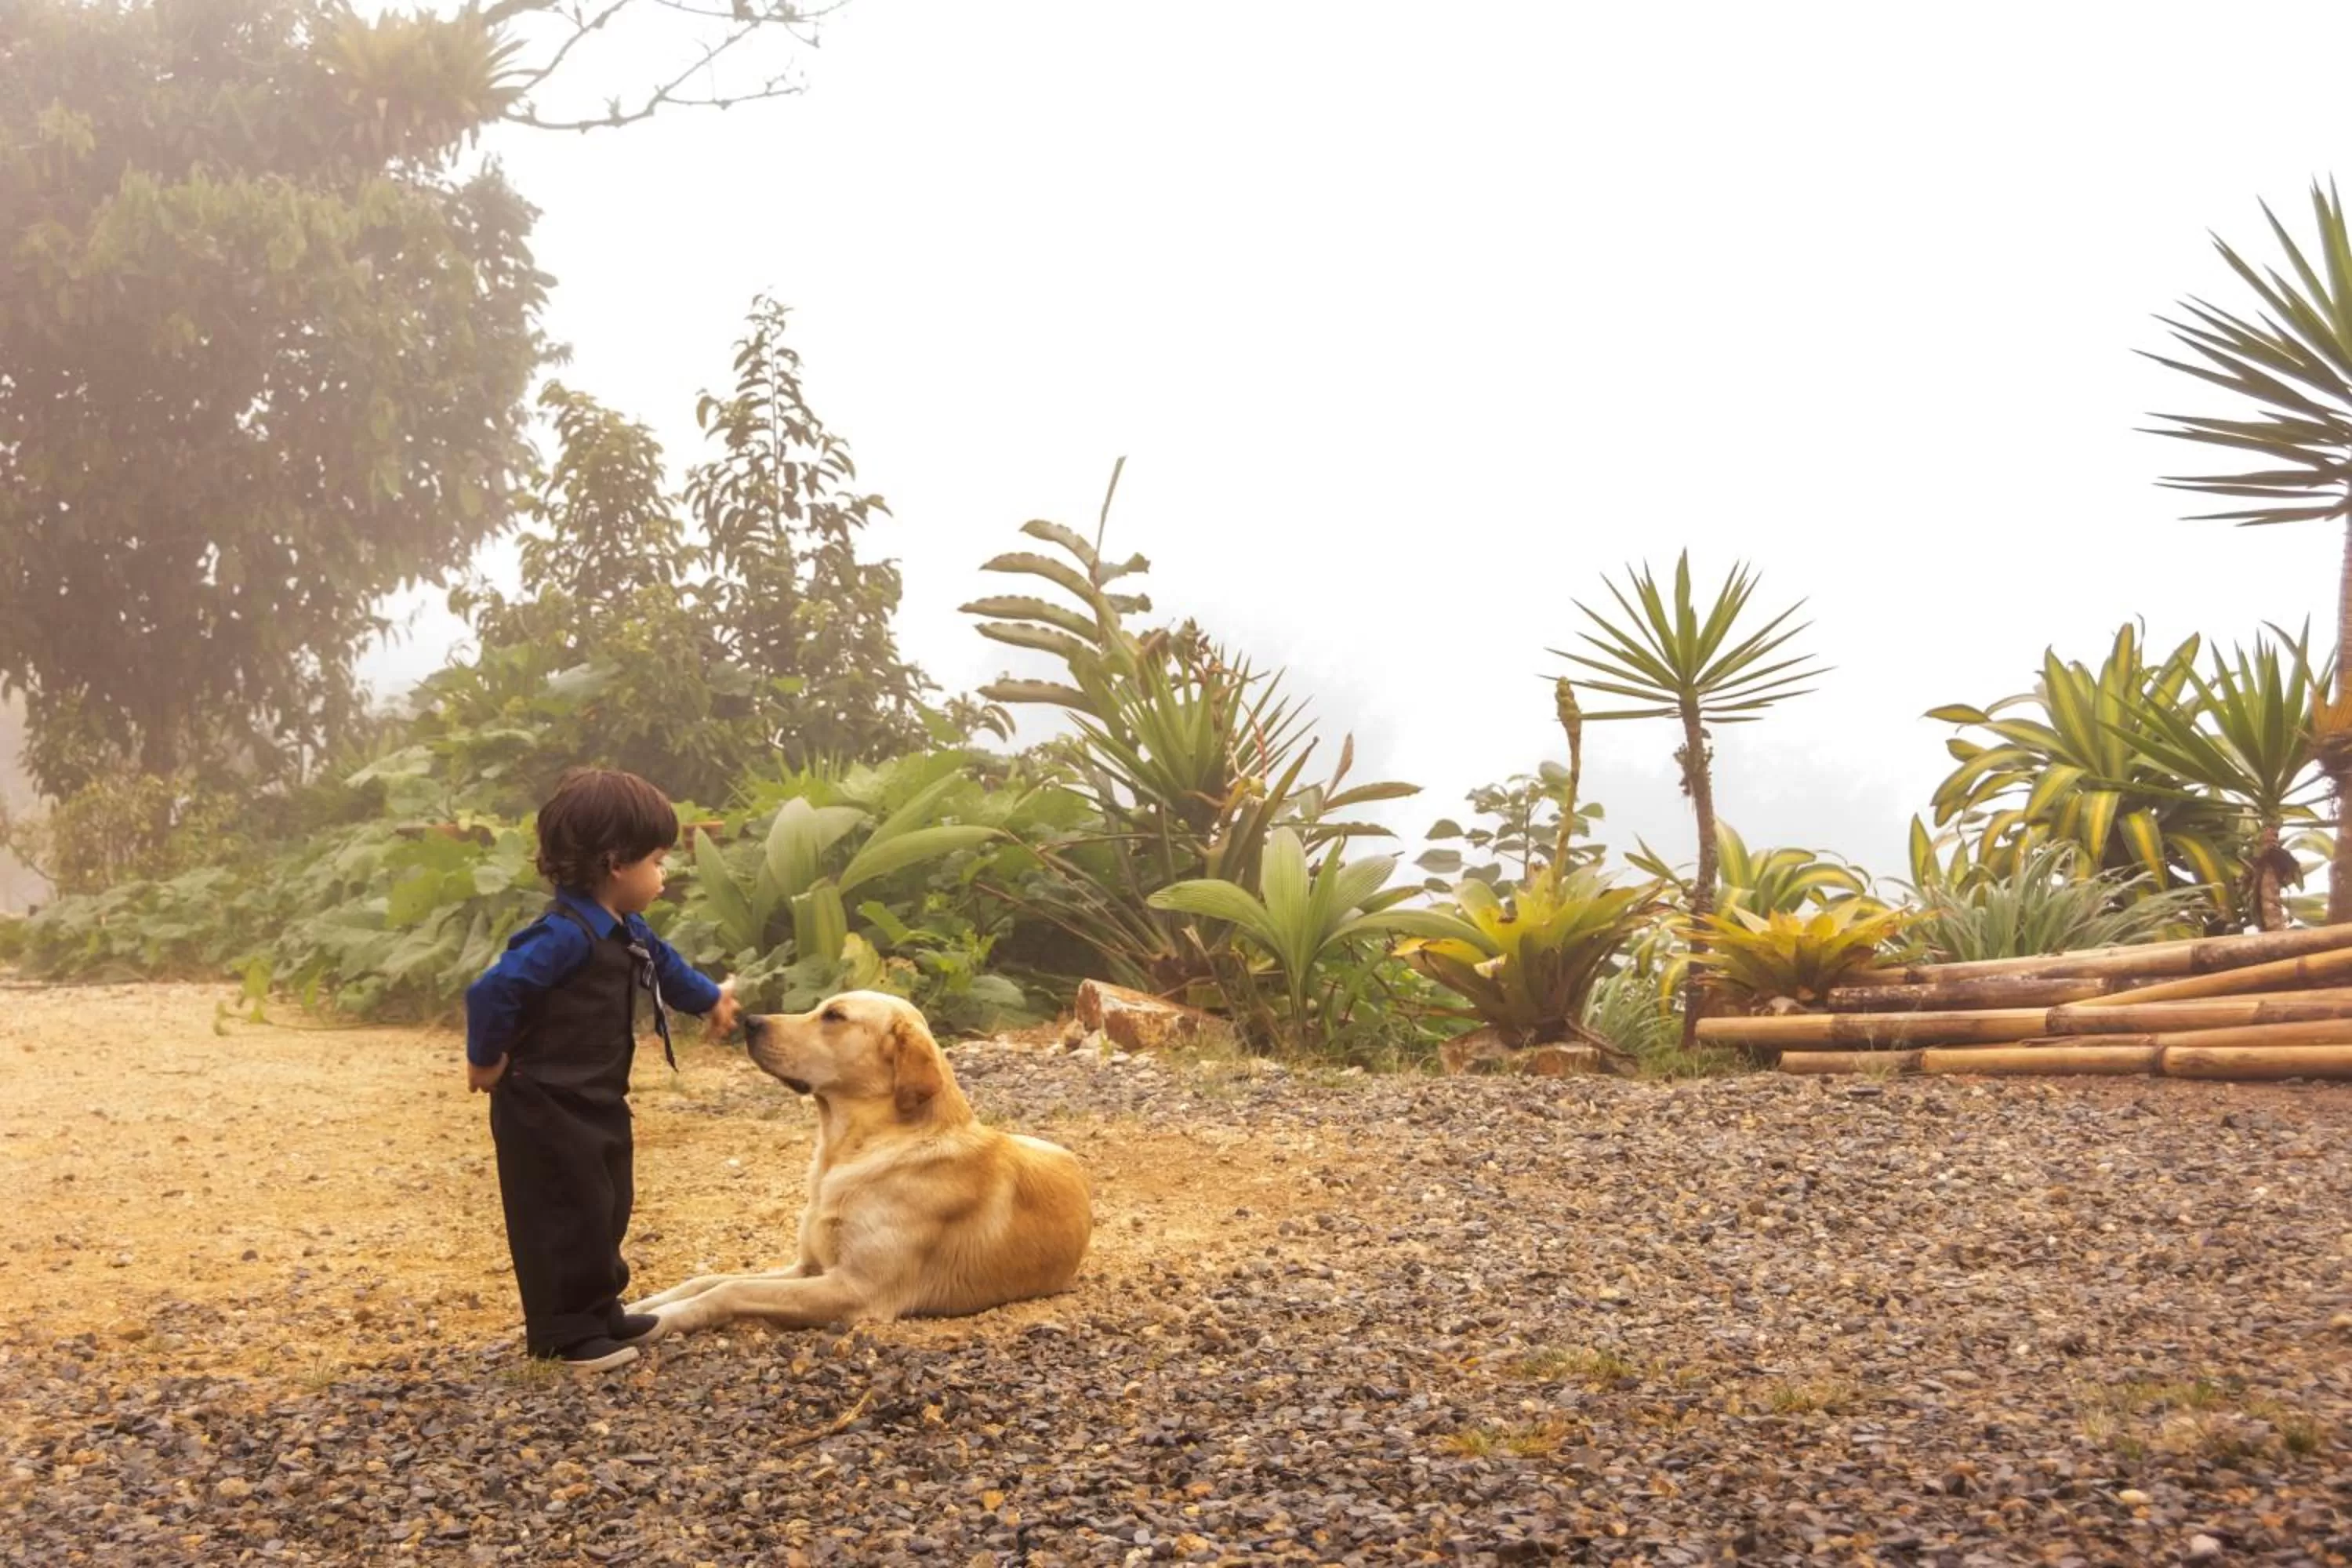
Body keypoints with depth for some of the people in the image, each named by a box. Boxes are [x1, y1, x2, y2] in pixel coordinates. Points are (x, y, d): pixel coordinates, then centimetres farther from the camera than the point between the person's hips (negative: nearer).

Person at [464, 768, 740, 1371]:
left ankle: (599, 1313, 30)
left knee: (606, 1211, 18)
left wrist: (711, 998, 40)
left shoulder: (626, 932, 7)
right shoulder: (565, 935, -26)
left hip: (597, 1104, 10)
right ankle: (564, 1333, 8)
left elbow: (663, 965, 29)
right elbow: (492, 991, -30)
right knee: (565, 1219, -2)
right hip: (545, 1109, -10)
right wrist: (487, 1060, -18)